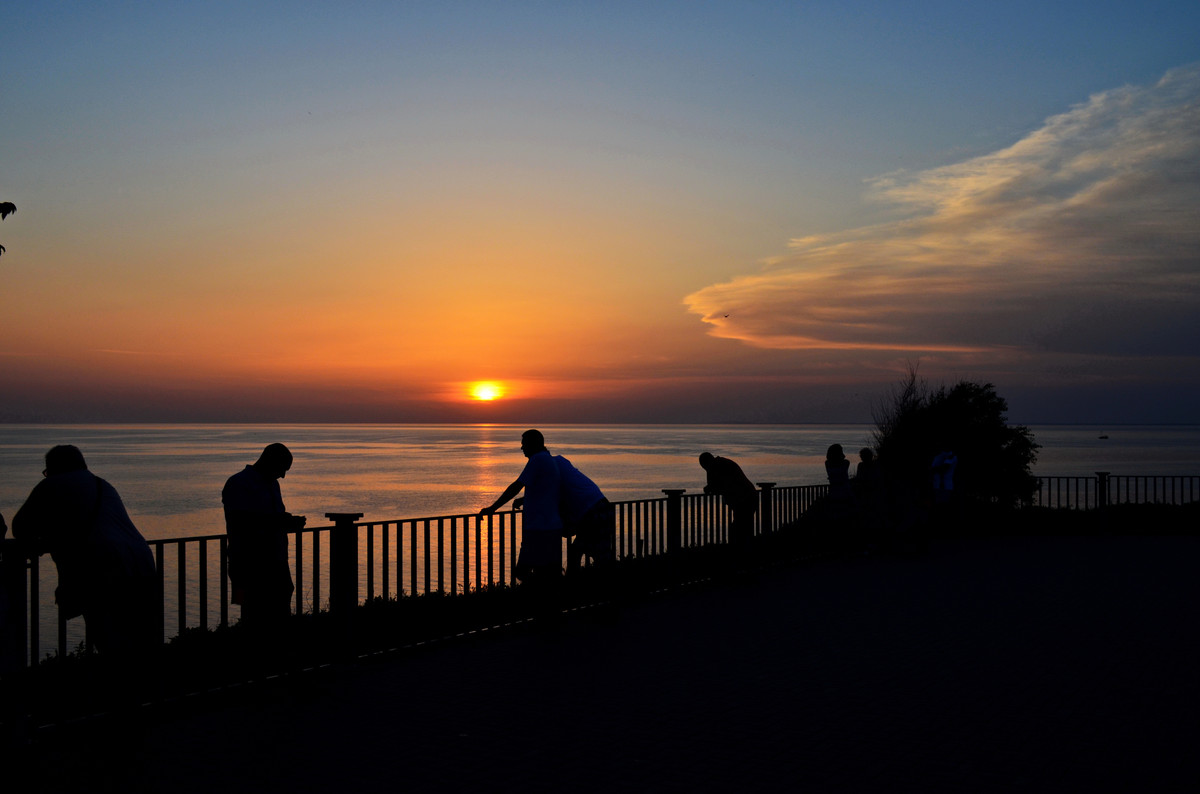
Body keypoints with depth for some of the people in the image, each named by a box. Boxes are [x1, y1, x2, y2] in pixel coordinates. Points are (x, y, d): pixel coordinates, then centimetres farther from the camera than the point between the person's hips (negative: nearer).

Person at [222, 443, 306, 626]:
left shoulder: (272, 484, 19)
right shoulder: (238, 484, -6)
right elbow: (240, 522, -19)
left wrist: (290, 522, 2)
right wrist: (281, 522, -21)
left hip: (277, 565, 7)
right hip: (252, 568, -7)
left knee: (282, 618, 1)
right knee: (256, 620, -8)